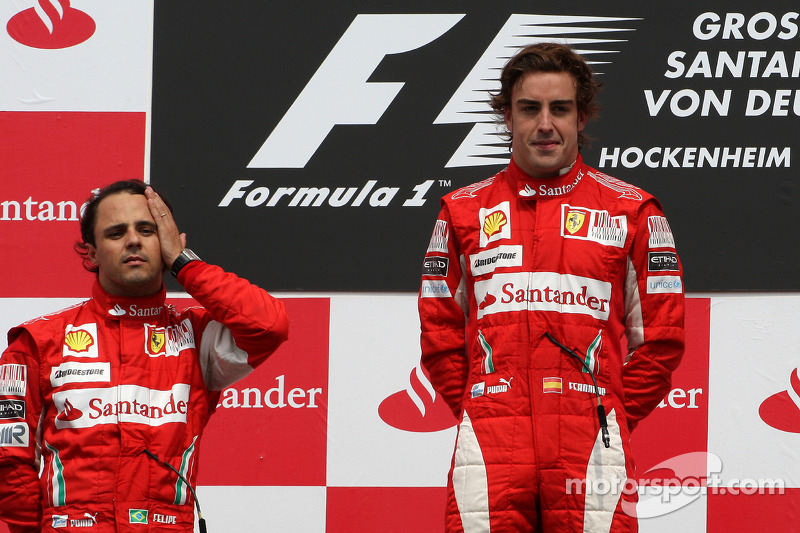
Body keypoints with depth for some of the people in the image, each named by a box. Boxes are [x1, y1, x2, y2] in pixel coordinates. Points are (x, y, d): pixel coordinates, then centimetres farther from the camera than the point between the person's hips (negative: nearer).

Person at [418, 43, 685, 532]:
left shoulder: (631, 212, 8)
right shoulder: (464, 212, 13)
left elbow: (661, 338, 9)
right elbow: (439, 334, 15)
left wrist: (609, 420, 5)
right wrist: (481, 415, 7)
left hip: (589, 455, -1)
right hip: (490, 456, 1)